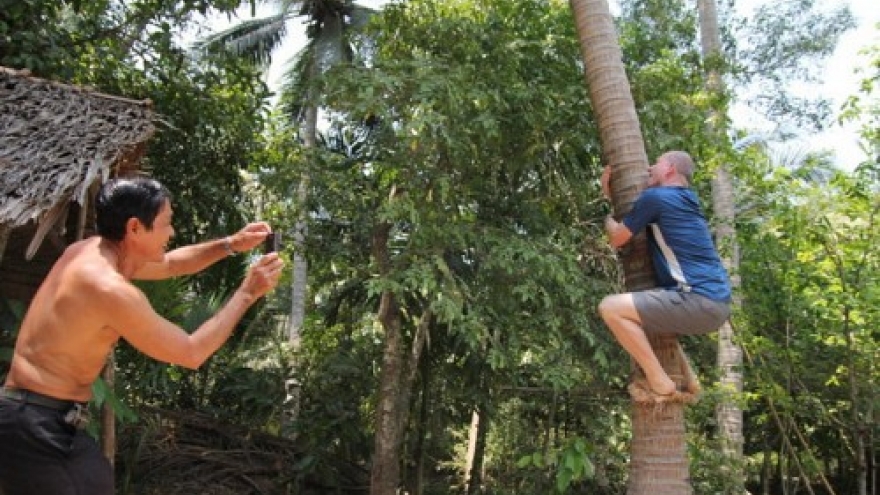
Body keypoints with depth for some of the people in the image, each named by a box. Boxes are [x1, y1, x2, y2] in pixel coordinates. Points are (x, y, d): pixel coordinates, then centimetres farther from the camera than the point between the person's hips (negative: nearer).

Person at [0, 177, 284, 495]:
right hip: (35, 424, -10)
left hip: (37, 417, 10)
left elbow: (170, 264, 20)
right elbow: (192, 353, -16)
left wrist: (231, 245, 9)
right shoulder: (111, 289, -25)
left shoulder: (89, 251, 4)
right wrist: (247, 293, -11)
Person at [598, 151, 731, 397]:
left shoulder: (654, 196, -5)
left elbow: (617, 239, 3)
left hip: (699, 302, -10)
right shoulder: (684, 202, 22)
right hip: (715, 302, 10)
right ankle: (687, 378, 26)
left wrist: (608, 220, 24)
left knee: (610, 307, -14)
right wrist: (609, 191, 29)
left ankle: (659, 381, -9)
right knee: (648, 312, 34)